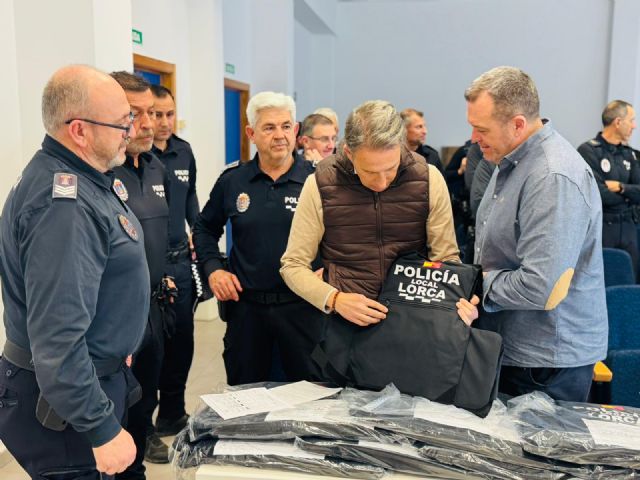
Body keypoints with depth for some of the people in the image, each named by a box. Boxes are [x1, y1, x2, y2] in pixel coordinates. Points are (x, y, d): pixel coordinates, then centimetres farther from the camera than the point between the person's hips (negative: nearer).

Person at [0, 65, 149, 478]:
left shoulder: (77, 177, 5)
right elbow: (57, 339, -31)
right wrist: (102, 429, -25)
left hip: (97, 374, 10)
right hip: (65, 401, -10)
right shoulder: (63, 204, -28)